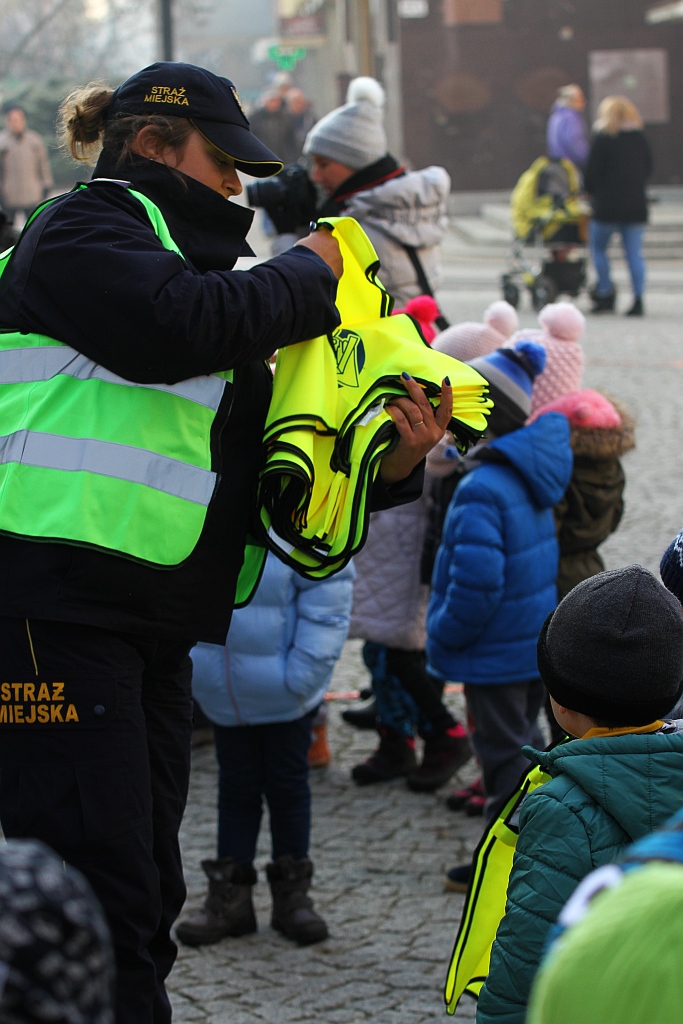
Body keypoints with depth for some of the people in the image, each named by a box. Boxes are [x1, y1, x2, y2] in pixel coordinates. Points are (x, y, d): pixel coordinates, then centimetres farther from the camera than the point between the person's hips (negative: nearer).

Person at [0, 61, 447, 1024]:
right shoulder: (84, 230, -2)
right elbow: (189, 323, -23)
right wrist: (307, 272, -5)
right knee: (103, 895, -12)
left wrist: (391, 466, 4)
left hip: (151, 620, 10)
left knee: (145, 898, 12)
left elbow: (263, 458, 22)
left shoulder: (185, 255, 25)